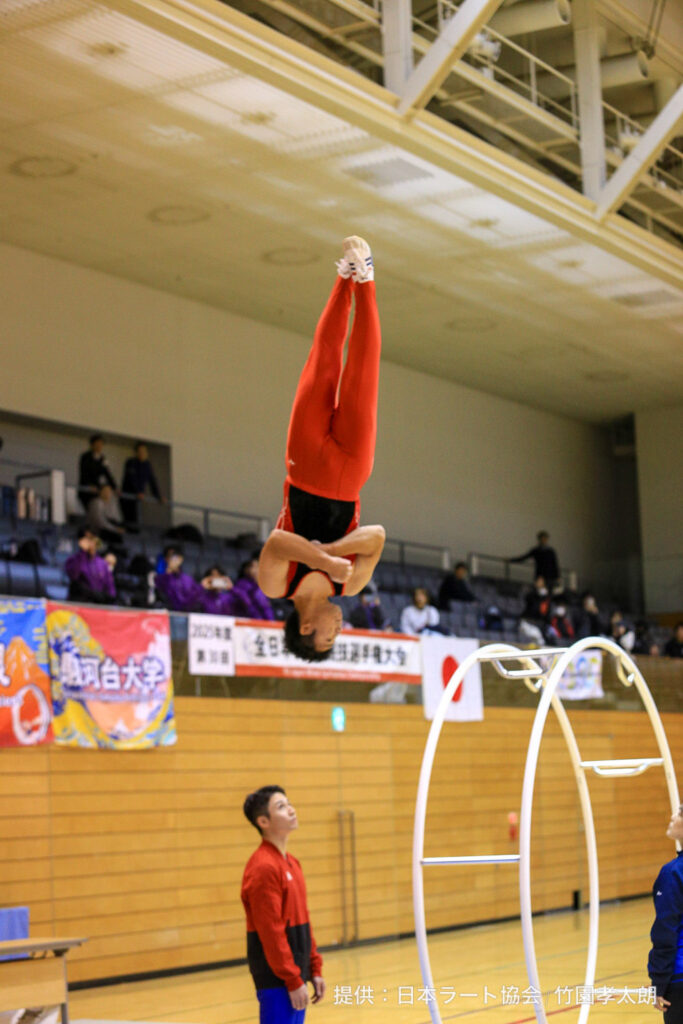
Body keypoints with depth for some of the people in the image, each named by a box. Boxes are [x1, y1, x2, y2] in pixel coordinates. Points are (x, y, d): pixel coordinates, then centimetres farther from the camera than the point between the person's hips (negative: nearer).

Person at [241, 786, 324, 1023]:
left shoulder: (291, 862, 13)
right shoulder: (263, 867, -16)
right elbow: (271, 932, -19)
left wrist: (314, 969, 15)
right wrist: (293, 981, -17)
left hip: (294, 974, 9)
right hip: (277, 981, -9)